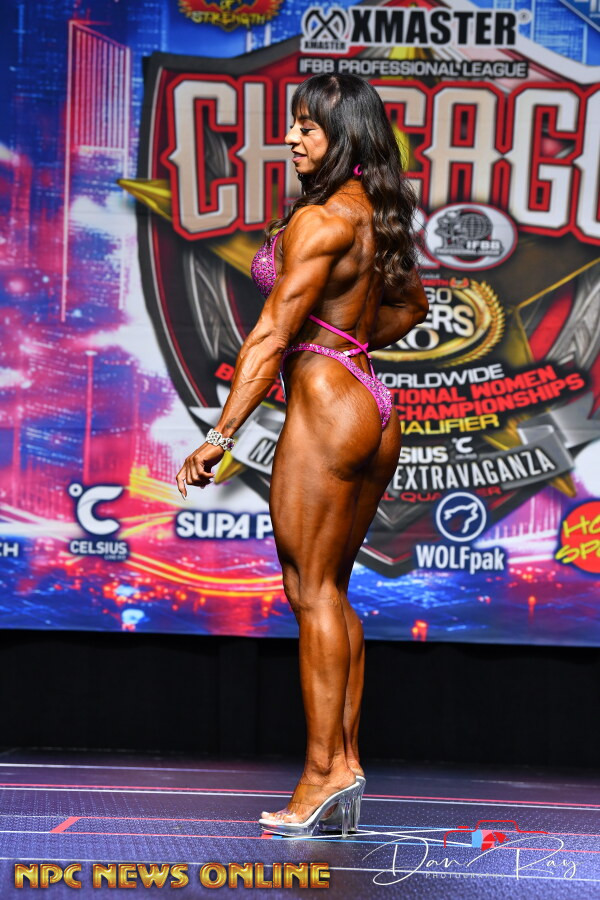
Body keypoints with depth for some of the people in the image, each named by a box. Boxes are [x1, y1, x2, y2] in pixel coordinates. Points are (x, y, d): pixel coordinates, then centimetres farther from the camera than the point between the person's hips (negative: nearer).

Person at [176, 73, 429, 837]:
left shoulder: (318, 221, -14)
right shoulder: (375, 216, 12)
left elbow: (272, 335, -17)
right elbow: (411, 307, 27)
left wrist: (221, 435, -17)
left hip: (324, 403, -9)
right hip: (374, 408, 9)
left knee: (311, 589, -6)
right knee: (332, 591, 11)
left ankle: (325, 768, -8)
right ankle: (344, 760, 10)